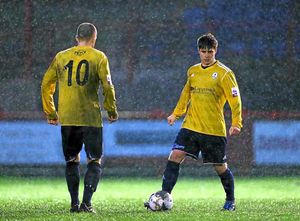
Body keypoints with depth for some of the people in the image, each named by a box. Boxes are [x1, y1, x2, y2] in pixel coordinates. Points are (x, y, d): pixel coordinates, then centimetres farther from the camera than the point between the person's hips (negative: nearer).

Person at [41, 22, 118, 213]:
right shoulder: (98, 57, 0)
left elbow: (46, 85, 10)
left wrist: (50, 113, 18)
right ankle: (86, 203, -10)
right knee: (95, 161, 4)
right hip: (91, 117, -3)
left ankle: (74, 203, 10)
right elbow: (107, 86, -7)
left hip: (66, 119, 3)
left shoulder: (61, 57, 9)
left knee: (72, 161, 15)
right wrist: (112, 110, 4)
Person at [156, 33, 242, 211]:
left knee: (220, 167, 5)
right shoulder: (193, 71, 10)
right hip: (190, 127, 4)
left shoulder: (224, 73, -7)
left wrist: (236, 123, -15)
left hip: (214, 130, -4)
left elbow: (235, 99, -7)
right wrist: (176, 113, 26)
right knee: (175, 156, -12)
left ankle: (230, 201, 26)